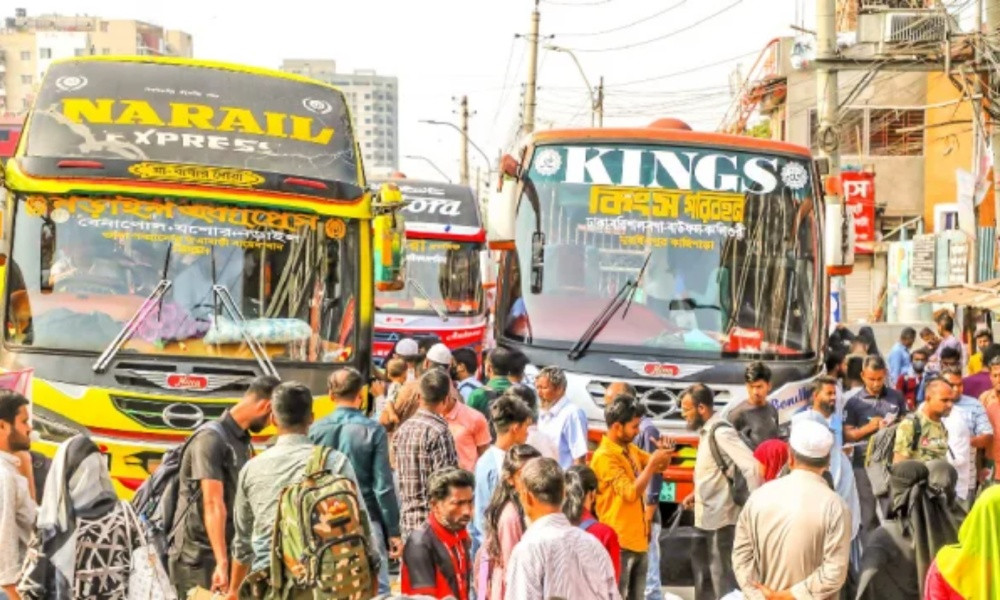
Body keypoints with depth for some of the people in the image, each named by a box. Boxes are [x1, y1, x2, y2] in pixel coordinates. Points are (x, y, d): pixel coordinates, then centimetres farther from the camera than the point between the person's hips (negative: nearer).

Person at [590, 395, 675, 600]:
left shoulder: (631, 449, 9)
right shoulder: (604, 456, -17)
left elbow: (661, 467, 21)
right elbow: (631, 493, -23)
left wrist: (663, 454, -1)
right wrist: (652, 463, -21)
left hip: (638, 540, 9)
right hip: (619, 543, -9)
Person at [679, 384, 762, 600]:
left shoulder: (721, 432, -20)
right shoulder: (706, 431, 10)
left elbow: (752, 466, -27)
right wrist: (697, 494, 11)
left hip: (721, 519, -10)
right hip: (706, 517, 10)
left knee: (723, 579, -5)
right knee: (703, 576, 19)